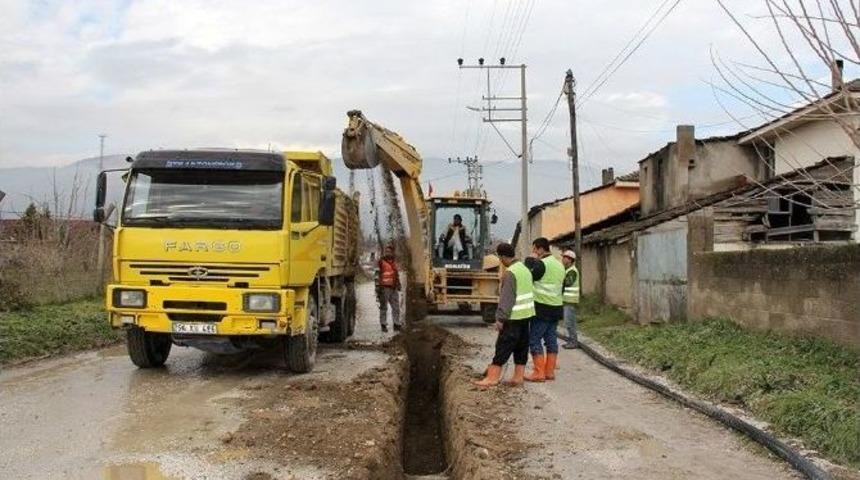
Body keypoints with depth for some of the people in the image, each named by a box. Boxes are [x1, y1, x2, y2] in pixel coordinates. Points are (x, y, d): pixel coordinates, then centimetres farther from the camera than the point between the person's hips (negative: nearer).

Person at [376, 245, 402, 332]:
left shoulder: (394, 262, 15)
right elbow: (377, 275, -11)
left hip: (393, 288, 6)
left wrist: (398, 284, 22)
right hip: (384, 288, -6)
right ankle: (383, 325, 7)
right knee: (384, 307, 0)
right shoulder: (381, 262, -7)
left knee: (396, 307, 7)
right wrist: (378, 288, -15)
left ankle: (396, 324, 14)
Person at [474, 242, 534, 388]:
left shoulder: (510, 273, -17)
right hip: (526, 315, 9)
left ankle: (493, 377, -2)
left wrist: (500, 318, -17)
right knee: (521, 346, 11)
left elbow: (506, 299, -21)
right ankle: (518, 376, 15)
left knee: (503, 346, -5)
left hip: (514, 317, -9)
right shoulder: (525, 269, 11)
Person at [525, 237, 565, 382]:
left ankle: (539, 373, -4)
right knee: (551, 339, 11)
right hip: (556, 306, 8)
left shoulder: (541, 263, -14)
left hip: (542, 307, -8)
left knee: (535, 339, -3)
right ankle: (550, 371, 13)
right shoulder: (559, 265, 15)